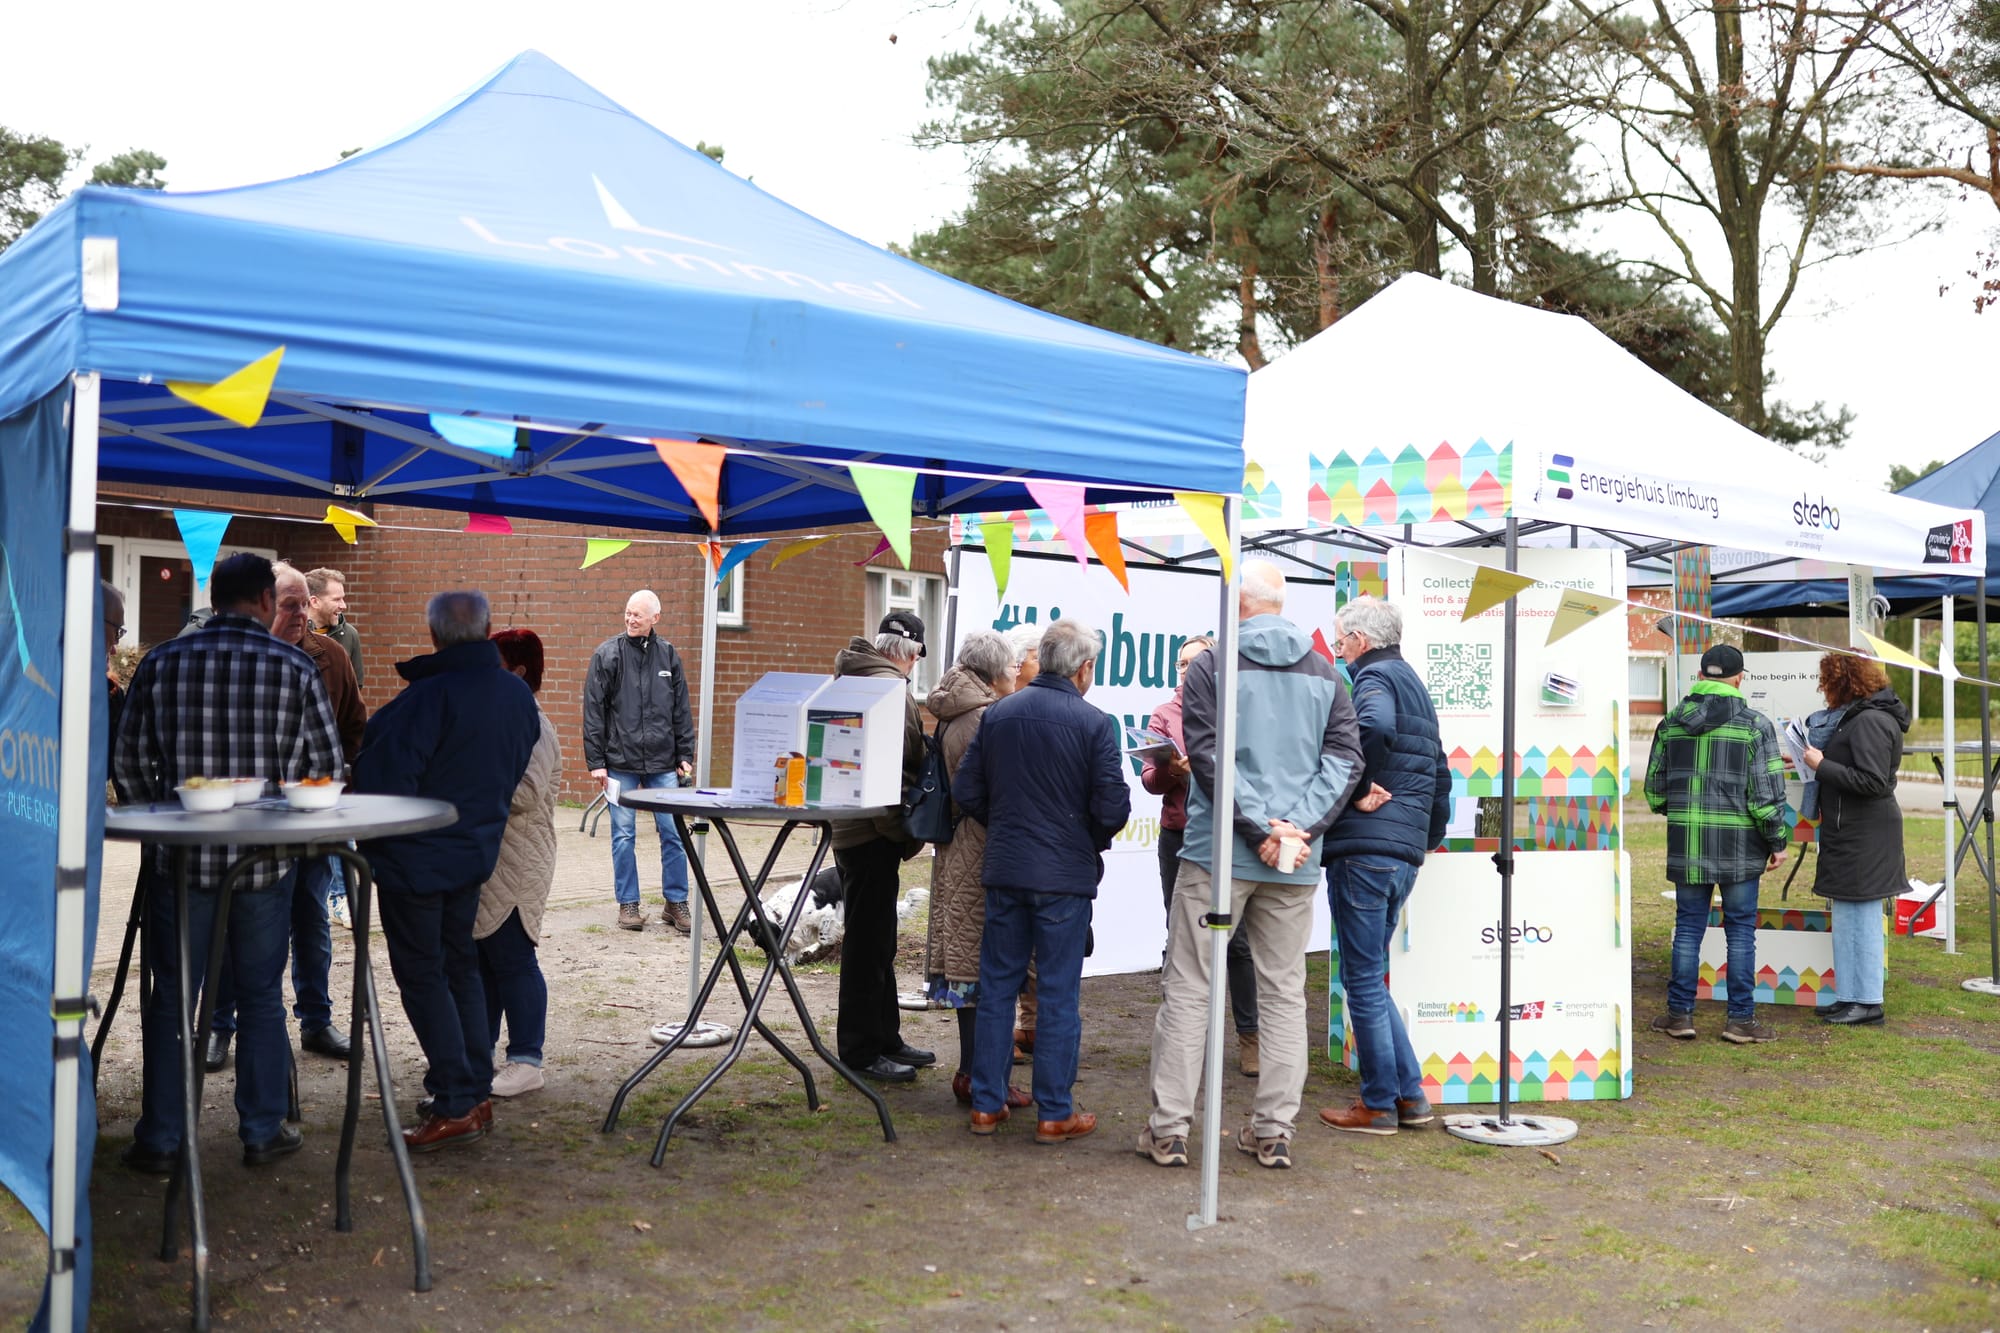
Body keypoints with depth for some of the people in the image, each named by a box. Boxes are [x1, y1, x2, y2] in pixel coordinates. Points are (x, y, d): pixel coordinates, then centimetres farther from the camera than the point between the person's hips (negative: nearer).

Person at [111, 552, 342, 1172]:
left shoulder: (160, 664, -1)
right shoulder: (295, 668, -6)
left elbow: (127, 764, 2)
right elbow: (327, 766, -3)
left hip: (179, 858, 1)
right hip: (267, 862, -1)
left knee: (171, 997, 10)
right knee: (261, 995, 12)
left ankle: (159, 1139, 16)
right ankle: (263, 1130, 19)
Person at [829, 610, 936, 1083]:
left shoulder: (852, 678, 15)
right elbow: (900, 770, -23)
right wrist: (911, 836, -15)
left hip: (853, 827, 10)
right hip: (874, 832, -10)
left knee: (876, 939, 18)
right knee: (868, 942, -2)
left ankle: (885, 1038, 28)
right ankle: (861, 1050, 6)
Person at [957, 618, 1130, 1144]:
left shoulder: (998, 714, 3)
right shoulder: (1095, 722, -10)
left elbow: (967, 791, 5)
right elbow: (1113, 806, -12)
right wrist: (1093, 840, 8)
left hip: (1003, 870, 4)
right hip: (1065, 875, -4)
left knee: (996, 986, 12)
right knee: (1058, 995, 4)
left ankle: (986, 1104, 18)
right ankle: (1055, 1113, 10)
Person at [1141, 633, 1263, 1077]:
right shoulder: (1164, 715, 7)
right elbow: (1148, 778, -1)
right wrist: (1170, 771, -22)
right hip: (1179, 837, 2)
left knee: (1237, 939, 0)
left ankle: (1248, 1037, 10)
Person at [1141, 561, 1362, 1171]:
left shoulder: (1210, 667, -3)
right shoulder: (1323, 673, 9)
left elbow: (1208, 757, -11)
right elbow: (1345, 758, 1)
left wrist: (1260, 828, -11)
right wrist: (1302, 825, -6)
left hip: (1219, 852, -3)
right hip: (1296, 866, 4)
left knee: (1188, 988, 3)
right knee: (1284, 992, 11)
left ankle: (1168, 1128, 4)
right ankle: (1273, 1131, 12)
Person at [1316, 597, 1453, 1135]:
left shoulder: (1375, 676, -7)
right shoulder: (1414, 683, 22)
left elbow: (1374, 726, -32)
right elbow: (1440, 774, 26)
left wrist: (1362, 789, -18)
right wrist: (1429, 838, 28)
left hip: (1363, 849, -9)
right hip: (1405, 855, 9)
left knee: (1364, 980, 0)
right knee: (1371, 977, 18)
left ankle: (1378, 1105, 7)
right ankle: (1410, 1094, 19)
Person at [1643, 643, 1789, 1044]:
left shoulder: (1671, 722, 5)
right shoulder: (1755, 724, -6)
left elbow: (1654, 787, 10)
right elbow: (1767, 791, -8)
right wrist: (1777, 841, 3)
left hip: (1687, 844, 3)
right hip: (1738, 845, -3)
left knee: (1688, 927, 9)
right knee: (1740, 931, 5)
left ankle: (1680, 1014, 12)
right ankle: (1741, 1019, 9)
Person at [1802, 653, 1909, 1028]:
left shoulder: (1870, 721, -17)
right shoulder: (1857, 716, 14)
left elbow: (1872, 782, -23)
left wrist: (1822, 766, -18)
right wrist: (1819, 762, 5)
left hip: (1864, 838, -10)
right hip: (1850, 833, 10)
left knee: (1861, 917, -3)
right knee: (1847, 918, 15)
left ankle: (1868, 1002, 4)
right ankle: (1849, 997, 22)